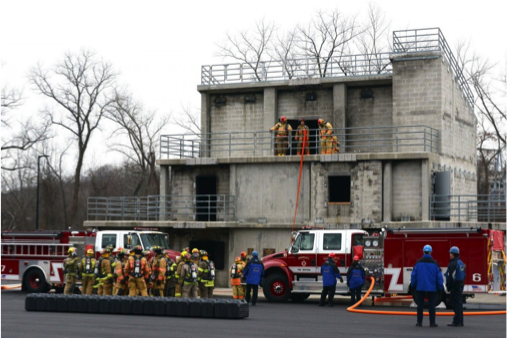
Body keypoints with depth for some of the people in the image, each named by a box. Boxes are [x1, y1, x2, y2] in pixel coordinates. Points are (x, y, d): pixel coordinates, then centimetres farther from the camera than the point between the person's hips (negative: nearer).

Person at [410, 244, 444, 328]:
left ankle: (419, 322, 7)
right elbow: (439, 276, -2)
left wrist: (413, 285, 13)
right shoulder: (434, 263, -4)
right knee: (431, 305, 3)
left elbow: (413, 275, 1)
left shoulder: (418, 262, -3)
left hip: (420, 287, 1)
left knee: (420, 305, 6)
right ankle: (432, 322, 2)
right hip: (432, 288, -1)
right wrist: (440, 287, 8)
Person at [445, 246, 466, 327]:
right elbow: (463, 275, 19)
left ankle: (457, 321, -9)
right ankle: (459, 321, 19)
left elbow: (451, 277, -21)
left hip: (455, 286, -10)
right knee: (459, 303, 14)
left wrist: (449, 287, -16)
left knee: (456, 303, -8)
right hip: (461, 284, 10)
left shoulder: (453, 264, -17)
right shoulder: (461, 263, 15)